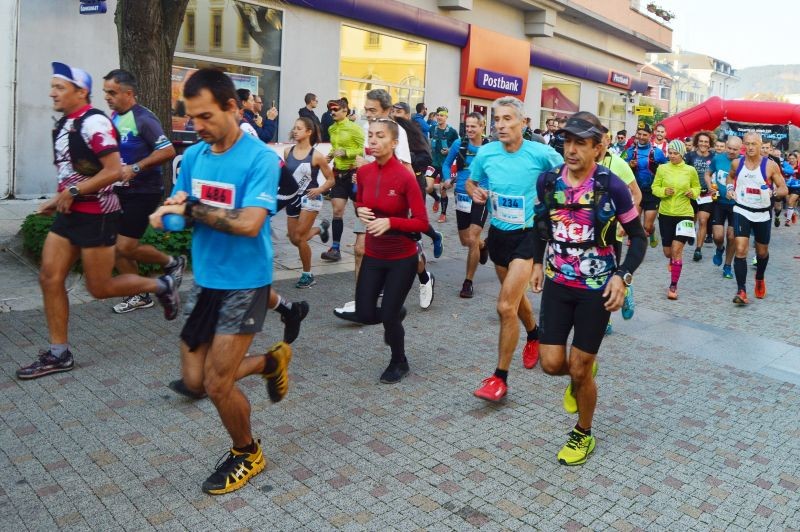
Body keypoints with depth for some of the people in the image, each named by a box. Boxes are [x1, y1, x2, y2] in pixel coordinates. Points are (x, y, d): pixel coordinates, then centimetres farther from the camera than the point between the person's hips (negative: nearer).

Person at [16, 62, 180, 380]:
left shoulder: (93, 122, -16)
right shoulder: (63, 124, 12)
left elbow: (114, 171, -23)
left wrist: (73, 192, -19)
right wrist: (57, 200, 12)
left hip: (96, 215, -9)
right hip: (70, 213, 9)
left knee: (100, 288, 0)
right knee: (49, 279, 4)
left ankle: (161, 286, 22)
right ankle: (59, 354, 14)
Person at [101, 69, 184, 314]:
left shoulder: (143, 118, -16)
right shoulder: (113, 117, 8)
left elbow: (168, 151, -23)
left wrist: (135, 168, -25)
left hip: (143, 192, -8)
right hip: (121, 190, 8)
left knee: (125, 248, -7)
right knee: (115, 247, 7)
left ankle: (172, 262, 17)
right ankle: (139, 295, 21)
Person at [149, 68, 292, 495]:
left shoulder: (261, 159, -17)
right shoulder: (193, 155, 3)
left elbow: (248, 223, -28)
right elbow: (177, 211, 9)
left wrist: (191, 209, -18)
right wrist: (165, 215, -15)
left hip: (243, 284, -7)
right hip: (204, 280, 7)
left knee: (217, 385, -1)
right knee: (194, 380, 13)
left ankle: (247, 454, 28)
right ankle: (271, 361, 36)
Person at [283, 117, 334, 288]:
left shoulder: (316, 156, -11)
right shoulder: (287, 152, 0)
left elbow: (331, 180, -4)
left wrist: (319, 190, -22)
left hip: (310, 199, -5)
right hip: (293, 199, 5)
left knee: (299, 238, -9)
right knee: (294, 240, 10)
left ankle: (308, 275, 10)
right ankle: (320, 228, 41)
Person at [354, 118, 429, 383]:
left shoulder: (405, 177, -19)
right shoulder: (363, 172, -4)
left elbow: (422, 222, -17)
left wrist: (390, 222, -30)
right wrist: (360, 212, -9)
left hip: (402, 257, -5)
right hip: (373, 254, 5)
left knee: (388, 315, 1)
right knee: (364, 314, 6)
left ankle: (399, 363, 31)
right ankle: (397, 313, 41)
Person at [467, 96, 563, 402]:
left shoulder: (540, 153, -14)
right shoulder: (486, 153, -5)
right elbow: (470, 183, 12)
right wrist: (476, 192, -10)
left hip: (527, 235, -5)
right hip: (498, 233, 5)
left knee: (506, 306, -14)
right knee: (515, 296, 23)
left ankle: (500, 378, -1)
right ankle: (534, 334, 54)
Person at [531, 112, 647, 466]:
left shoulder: (612, 187, -14)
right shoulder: (548, 181, -4)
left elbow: (638, 237, -4)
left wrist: (623, 277, -16)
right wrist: (538, 262, 12)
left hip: (596, 289, -3)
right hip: (557, 283, 4)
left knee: (579, 371, 3)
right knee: (552, 364, 1)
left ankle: (583, 435, 29)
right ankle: (582, 373, 40)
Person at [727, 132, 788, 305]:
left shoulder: (770, 165, -9)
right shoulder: (737, 163, -2)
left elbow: (784, 189, -6)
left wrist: (772, 193, -27)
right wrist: (730, 188, 3)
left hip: (762, 214, 0)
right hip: (742, 211, 0)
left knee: (762, 252, 16)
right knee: (740, 250, -14)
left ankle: (760, 279, 45)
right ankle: (741, 290, -13)